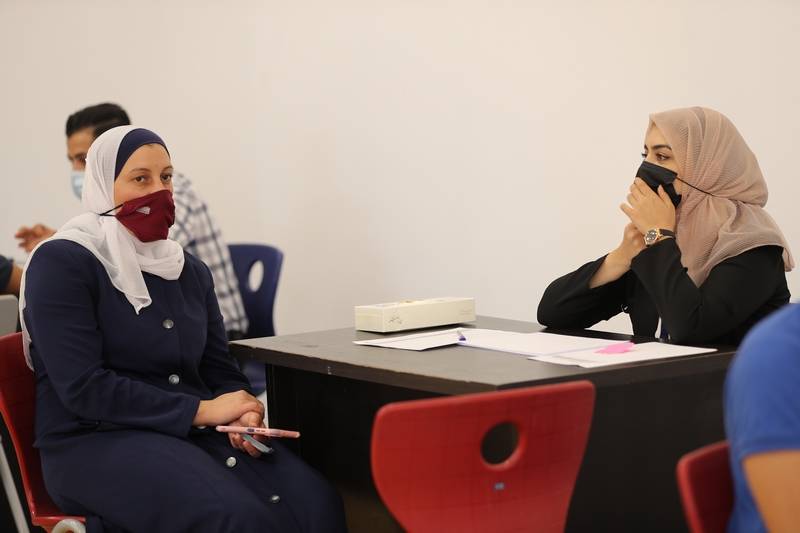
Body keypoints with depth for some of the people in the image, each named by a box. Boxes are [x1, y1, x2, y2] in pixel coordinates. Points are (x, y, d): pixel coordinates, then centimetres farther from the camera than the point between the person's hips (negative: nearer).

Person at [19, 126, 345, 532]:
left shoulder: (190, 270, 16)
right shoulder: (61, 263, -6)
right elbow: (83, 387, -14)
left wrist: (244, 414, -9)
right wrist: (201, 411, -15)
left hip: (193, 432, 6)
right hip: (96, 441, -6)